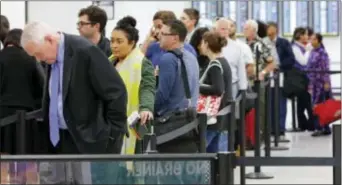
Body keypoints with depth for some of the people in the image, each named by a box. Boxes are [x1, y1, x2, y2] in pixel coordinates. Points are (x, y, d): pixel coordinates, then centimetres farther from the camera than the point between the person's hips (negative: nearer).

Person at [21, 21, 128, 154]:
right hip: (62, 139, 8)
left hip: (91, 139, -8)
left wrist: (113, 133, -14)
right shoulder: (53, 58, 6)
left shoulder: (85, 51, -18)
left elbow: (116, 92, -17)